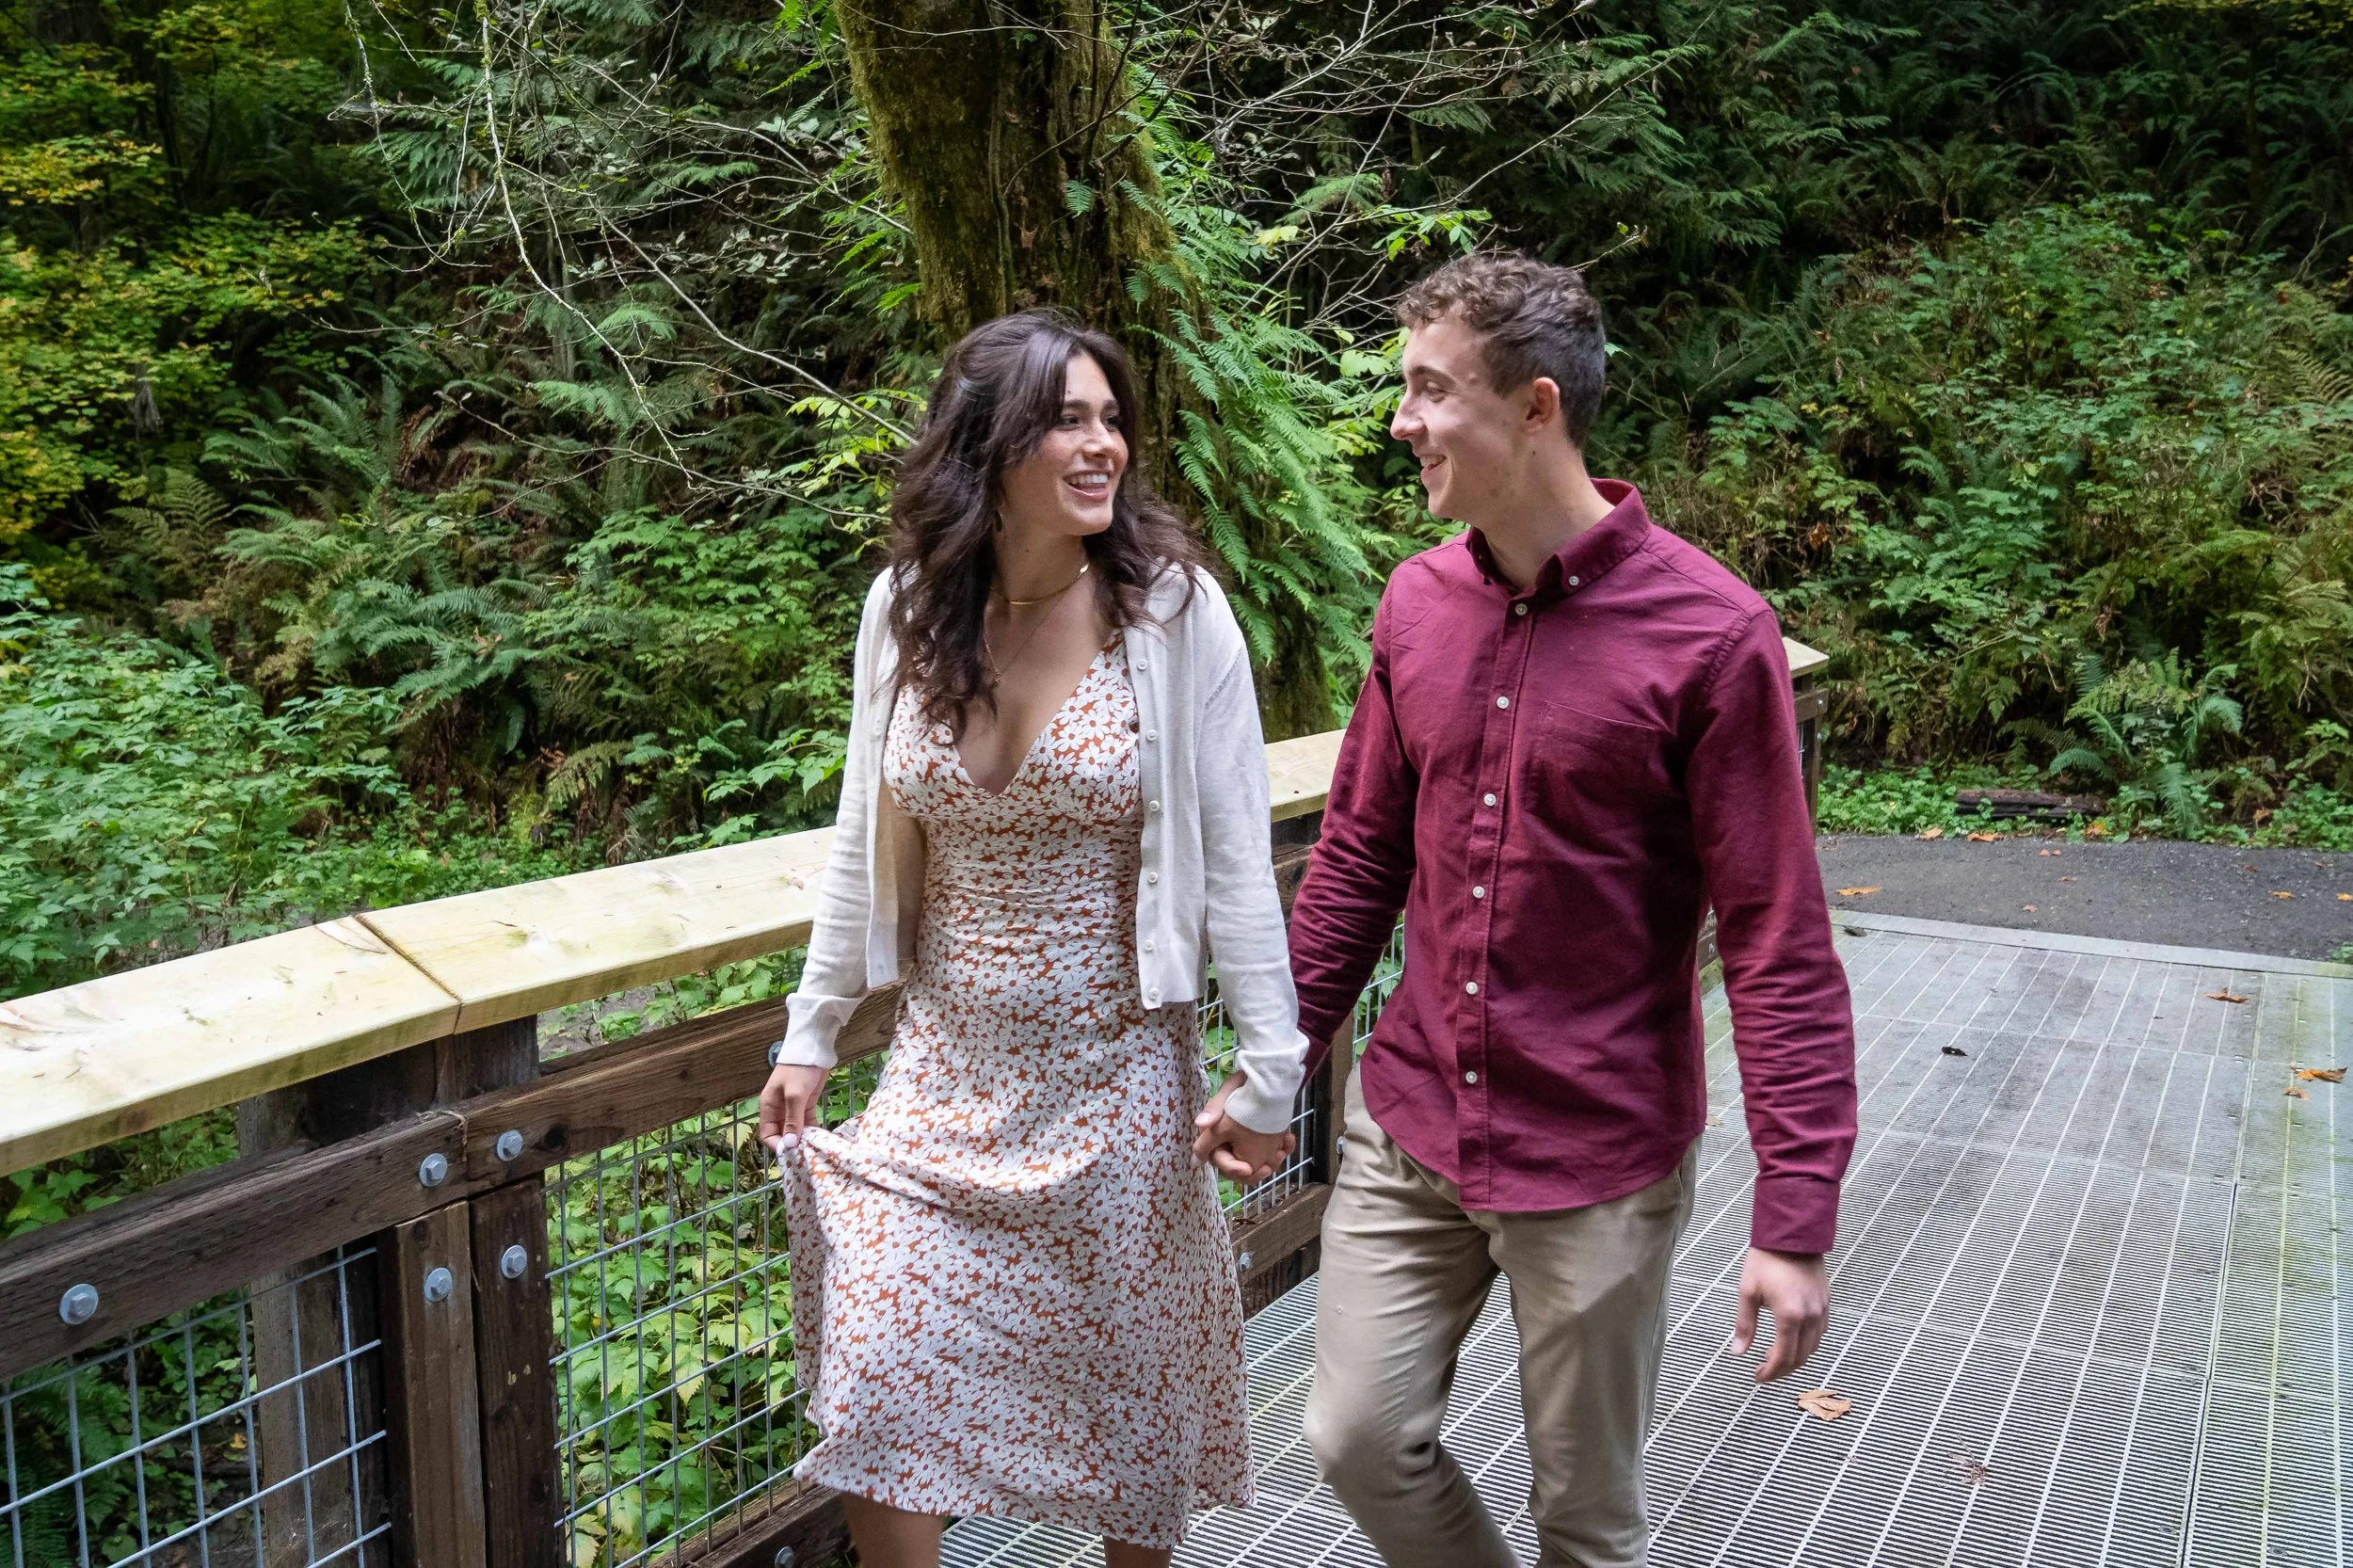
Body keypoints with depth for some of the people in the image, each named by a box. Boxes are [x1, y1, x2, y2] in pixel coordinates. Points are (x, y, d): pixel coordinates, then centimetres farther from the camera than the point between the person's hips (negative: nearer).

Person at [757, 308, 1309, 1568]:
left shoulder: (1173, 610, -13)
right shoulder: (907, 607, -3)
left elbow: (1233, 858, -10)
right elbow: (862, 843, 7)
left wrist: (1268, 1070, -9)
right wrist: (811, 1035, 10)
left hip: (1115, 1072, -3)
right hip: (946, 1070, 3)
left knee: (1122, 1390, 14)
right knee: (879, 1383, 6)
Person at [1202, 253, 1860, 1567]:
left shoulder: (1710, 632, -17)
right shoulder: (1418, 603, 1)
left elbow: (1780, 946, -15)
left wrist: (1796, 1220, -16)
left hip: (1601, 1163, -4)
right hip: (1409, 1130, 5)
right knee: (1361, 1438, 12)